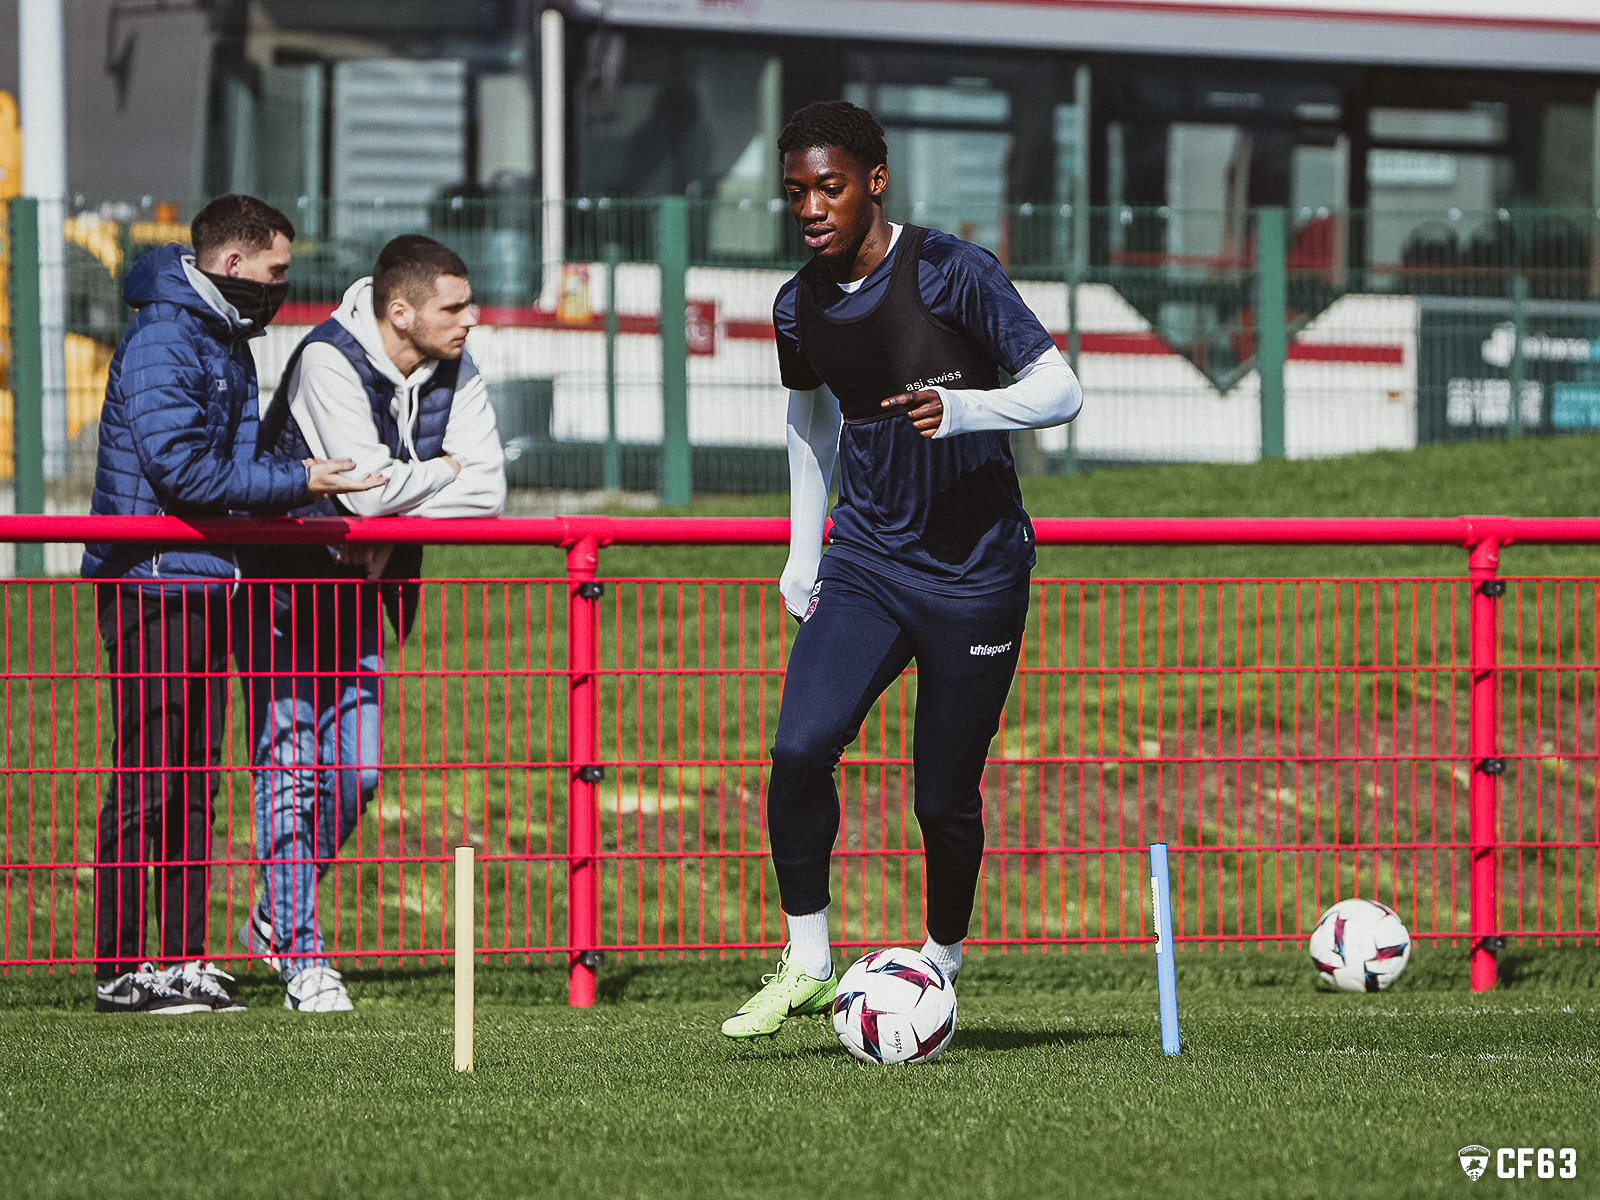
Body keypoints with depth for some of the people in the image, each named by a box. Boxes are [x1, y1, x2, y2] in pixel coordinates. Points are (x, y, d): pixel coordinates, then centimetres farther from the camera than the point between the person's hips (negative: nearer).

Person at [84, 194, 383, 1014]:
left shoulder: (227, 342, 17)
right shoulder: (161, 344, -14)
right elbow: (181, 468, -21)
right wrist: (296, 484, -17)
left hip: (206, 584, 10)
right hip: (150, 584, -10)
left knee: (195, 778, 10)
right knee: (145, 777, -7)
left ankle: (184, 959, 13)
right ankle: (120, 968, -4)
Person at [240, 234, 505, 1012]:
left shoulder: (454, 371, -3)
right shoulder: (328, 361, -24)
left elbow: (486, 492, -9)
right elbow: (369, 485, -32)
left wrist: (392, 521, -20)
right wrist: (444, 470, -14)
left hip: (362, 580, 6)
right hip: (287, 581, -6)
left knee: (354, 771, 5)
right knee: (293, 765, -6)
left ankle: (273, 919, 25)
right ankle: (302, 957, -3)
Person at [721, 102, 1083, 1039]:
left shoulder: (953, 273, -14)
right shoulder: (801, 307, 2)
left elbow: (1060, 390, -13)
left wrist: (959, 409, -30)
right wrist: (802, 555, 21)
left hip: (975, 574, -3)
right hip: (865, 563, 3)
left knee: (945, 797, 0)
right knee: (799, 749, -18)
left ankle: (942, 965, 25)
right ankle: (807, 964, -5)